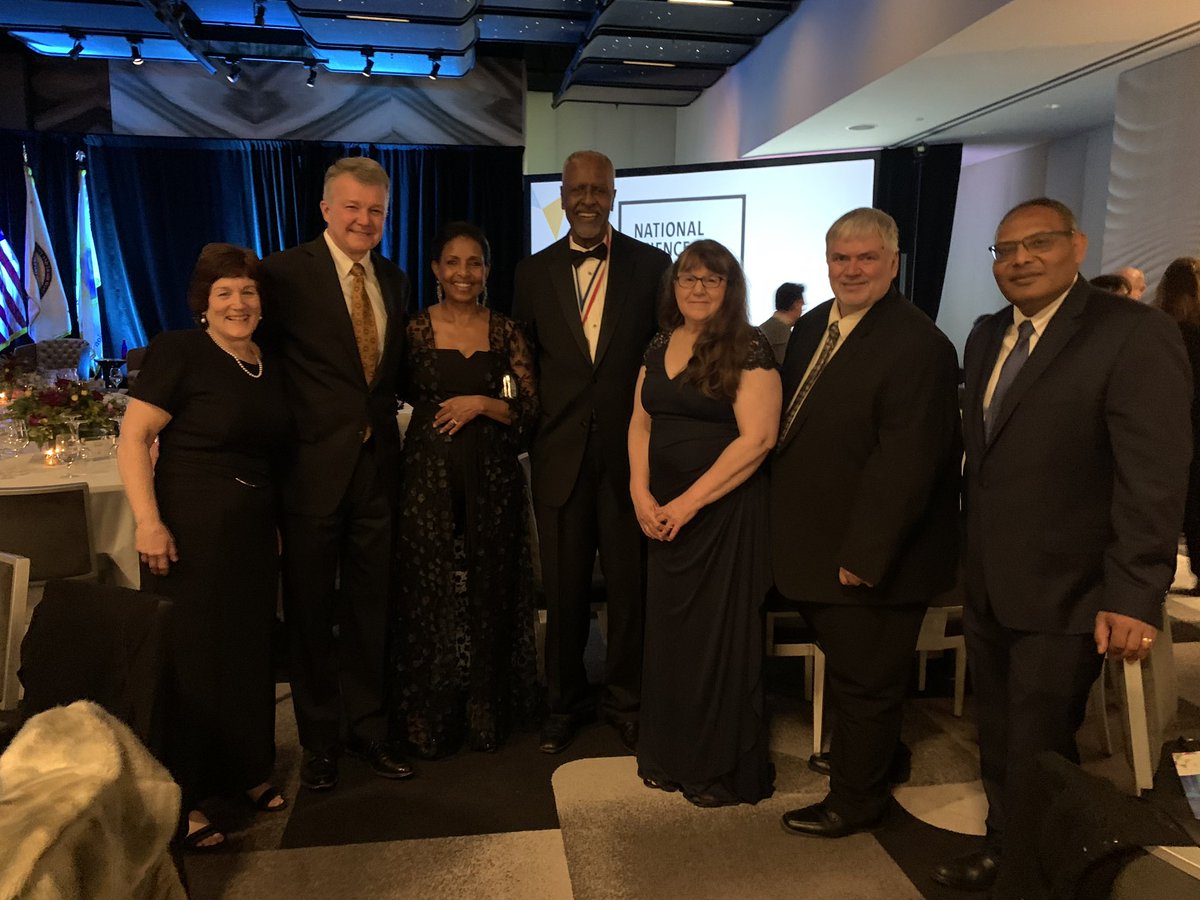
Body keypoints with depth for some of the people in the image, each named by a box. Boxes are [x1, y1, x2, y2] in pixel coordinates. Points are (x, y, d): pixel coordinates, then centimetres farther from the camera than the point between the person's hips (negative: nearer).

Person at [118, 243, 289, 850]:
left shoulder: (270, 368, 11)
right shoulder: (178, 352, -8)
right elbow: (133, 438, -13)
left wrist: (275, 525, 16)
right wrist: (148, 521, -21)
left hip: (252, 532, 6)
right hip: (190, 529, -6)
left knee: (251, 649, 14)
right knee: (191, 653, 3)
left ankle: (247, 771, 33)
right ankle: (184, 800, 19)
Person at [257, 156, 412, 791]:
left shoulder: (393, 282, 11)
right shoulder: (286, 273, -7)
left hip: (377, 465, 5)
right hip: (313, 469, -4)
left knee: (369, 609, 15)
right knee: (311, 612, 10)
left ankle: (368, 728, 32)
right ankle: (319, 738, 28)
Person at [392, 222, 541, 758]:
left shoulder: (505, 332, 5)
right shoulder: (415, 329, 2)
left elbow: (530, 409, 1)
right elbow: (401, 392, 10)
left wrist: (480, 404, -11)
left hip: (491, 478, 1)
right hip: (429, 477, -1)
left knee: (488, 596, 8)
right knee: (430, 597, 4)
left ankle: (487, 714, 25)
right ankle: (431, 722, 19)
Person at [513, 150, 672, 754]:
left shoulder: (652, 265, 3)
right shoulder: (533, 272, 7)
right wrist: (528, 428, 3)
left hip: (629, 450, -1)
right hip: (560, 454, 1)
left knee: (629, 584, 8)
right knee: (563, 587, 10)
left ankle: (626, 700, 28)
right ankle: (565, 701, 29)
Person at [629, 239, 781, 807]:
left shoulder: (749, 350, -9)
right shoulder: (659, 347, 10)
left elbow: (757, 438, -16)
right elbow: (641, 424, 11)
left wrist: (691, 501, -17)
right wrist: (641, 493, -4)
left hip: (725, 512, -6)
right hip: (663, 512, 6)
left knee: (721, 634, 4)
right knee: (669, 629, 11)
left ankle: (728, 770, 22)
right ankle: (674, 755, 29)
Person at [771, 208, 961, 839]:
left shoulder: (917, 344, -20)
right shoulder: (811, 327, 7)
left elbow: (905, 462, -24)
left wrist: (864, 556, -22)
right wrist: (786, 529, 12)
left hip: (868, 558, -8)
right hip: (814, 547, 8)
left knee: (863, 681, 9)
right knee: (849, 670, 24)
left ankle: (854, 800, 30)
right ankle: (875, 756, 47)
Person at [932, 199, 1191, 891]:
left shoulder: (1136, 333, -14)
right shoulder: (988, 337, 9)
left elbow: (1155, 476, -19)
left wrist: (1136, 596, -22)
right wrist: (970, 558, 10)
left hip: (1062, 593, -6)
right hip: (988, 587, 7)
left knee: (1039, 751, 8)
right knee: (999, 739, 21)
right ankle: (1003, 848, 41)